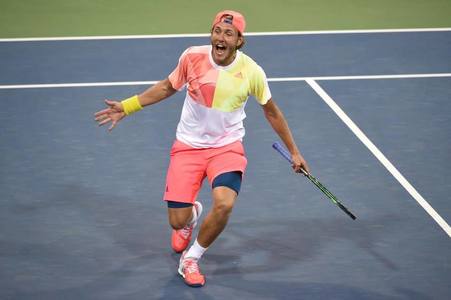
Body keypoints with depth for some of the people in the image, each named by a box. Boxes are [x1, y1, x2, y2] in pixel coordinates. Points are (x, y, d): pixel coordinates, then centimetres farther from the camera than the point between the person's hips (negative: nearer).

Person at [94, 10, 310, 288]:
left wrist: (294, 151, 9)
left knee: (224, 204, -29)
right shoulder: (192, 56, -12)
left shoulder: (252, 72, -13)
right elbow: (167, 87, 8)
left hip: (227, 147, -1)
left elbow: (272, 111, 4)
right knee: (177, 222, -2)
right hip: (188, 146, 1)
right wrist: (127, 106, 5)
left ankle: (191, 260, -1)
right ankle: (192, 214, 41)